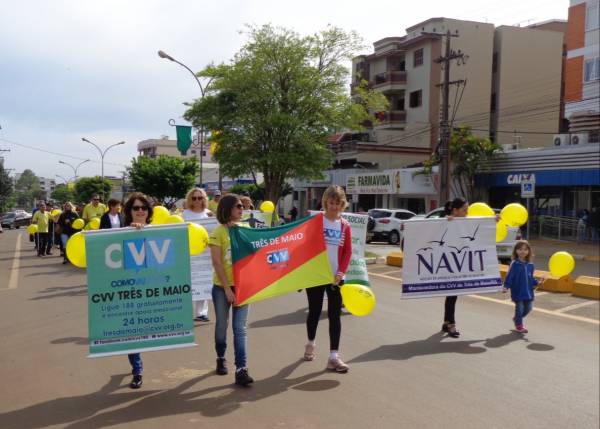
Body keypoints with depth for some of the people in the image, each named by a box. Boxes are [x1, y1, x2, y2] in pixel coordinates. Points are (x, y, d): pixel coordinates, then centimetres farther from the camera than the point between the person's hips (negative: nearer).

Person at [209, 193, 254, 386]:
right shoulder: (218, 233, -7)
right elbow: (216, 263, -12)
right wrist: (227, 289, -16)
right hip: (222, 287, -2)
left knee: (240, 329, -2)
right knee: (222, 325, 12)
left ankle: (241, 369, -4)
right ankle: (221, 358, 34)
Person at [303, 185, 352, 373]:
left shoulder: (345, 225, 3)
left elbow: (347, 252, 2)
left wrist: (340, 273, -10)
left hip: (336, 277, 2)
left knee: (335, 315, -1)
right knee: (314, 311, 12)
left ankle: (333, 356, 2)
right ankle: (311, 343, 37)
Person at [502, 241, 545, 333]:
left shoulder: (530, 265, 3)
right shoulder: (515, 264, -13)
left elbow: (531, 278, 13)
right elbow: (509, 277, -13)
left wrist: (537, 282, -1)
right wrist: (506, 287, -20)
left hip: (528, 292, 6)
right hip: (517, 292, -5)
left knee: (528, 308, 13)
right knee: (519, 308, 2)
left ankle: (517, 319, 38)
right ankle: (519, 325, 22)